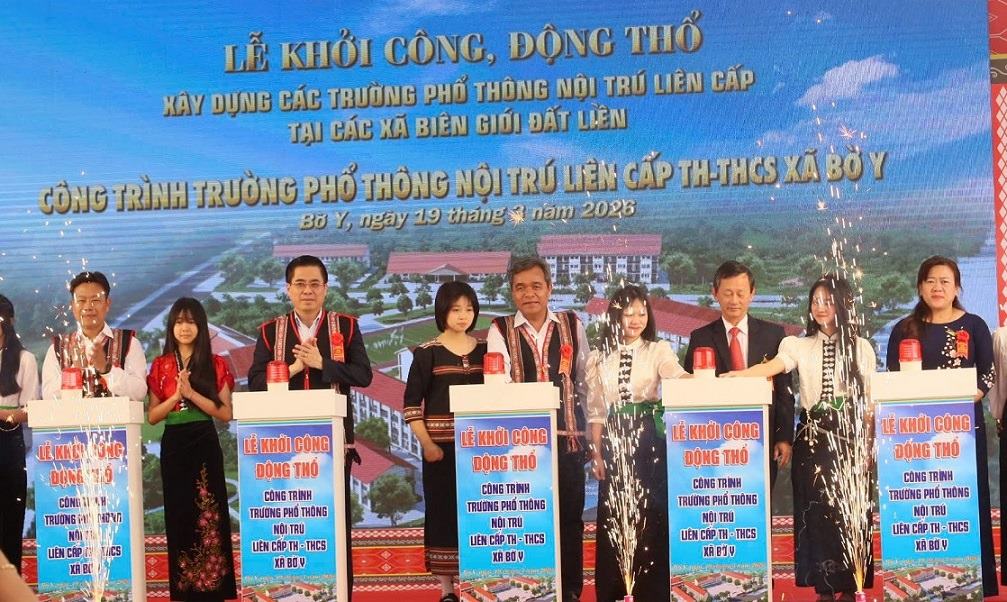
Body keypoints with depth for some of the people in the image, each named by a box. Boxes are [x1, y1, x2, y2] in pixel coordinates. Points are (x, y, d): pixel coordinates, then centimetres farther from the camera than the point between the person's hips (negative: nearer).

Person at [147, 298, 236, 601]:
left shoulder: (216, 364, 2)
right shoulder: (161, 366, 7)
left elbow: (225, 413, -5)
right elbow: (152, 416, 4)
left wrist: (192, 393, -14)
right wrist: (176, 395, -12)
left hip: (205, 444, -2)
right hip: (173, 445, 2)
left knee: (208, 514, -3)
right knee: (178, 514, 4)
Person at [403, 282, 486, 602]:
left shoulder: (484, 350, 8)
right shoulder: (427, 353, -2)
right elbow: (412, 404, -4)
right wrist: (427, 444, -12)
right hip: (441, 445, -3)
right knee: (442, 511, 0)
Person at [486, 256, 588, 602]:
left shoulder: (572, 326, 7)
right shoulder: (500, 330, 1)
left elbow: (584, 380, 11)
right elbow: (498, 382, -12)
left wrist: (589, 432, 9)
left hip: (567, 435, 2)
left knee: (569, 516, 5)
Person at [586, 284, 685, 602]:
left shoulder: (658, 350, 2)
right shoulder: (600, 357, 7)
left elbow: (677, 376, -19)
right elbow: (596, 410, 8)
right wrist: (596, 453, 3)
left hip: (650, 441, -1)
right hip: (614, 443, 2)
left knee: (652, 513, -2)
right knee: (613, 515, 3)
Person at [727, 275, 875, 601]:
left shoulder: (861, 348, 8)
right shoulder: (799, 346, 6)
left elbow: (869, 398, 8)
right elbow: (771, 367, -11)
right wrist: (735, 375, -28)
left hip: (851, 436, 0)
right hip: (813, 436, 0)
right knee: (815, 510, -2)